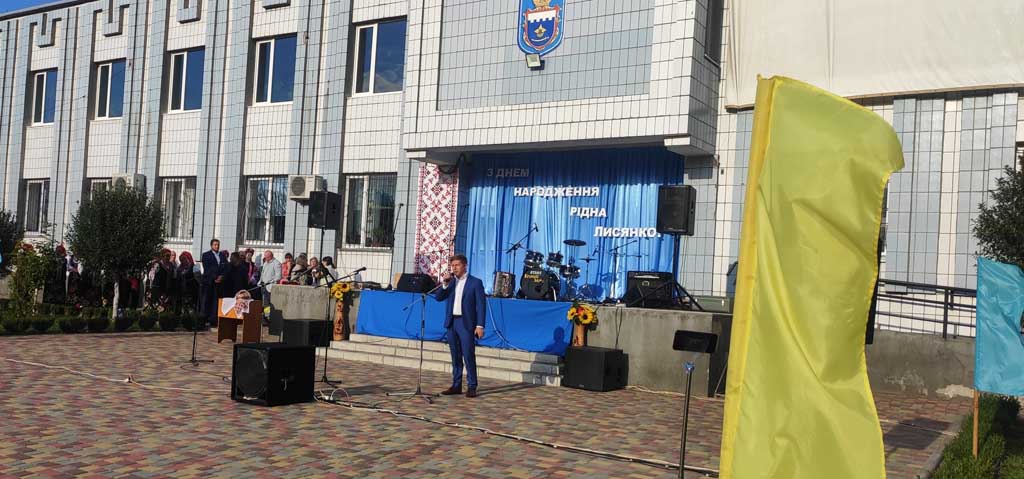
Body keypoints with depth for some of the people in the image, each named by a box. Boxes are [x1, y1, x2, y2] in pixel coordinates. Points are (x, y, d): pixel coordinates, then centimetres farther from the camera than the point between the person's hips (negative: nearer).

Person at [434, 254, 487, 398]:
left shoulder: (475, 282, -2)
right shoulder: (450, 281, 13)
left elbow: (481, 305, -5)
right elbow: (438, 298, 8)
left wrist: (480, 326, -12)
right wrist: (445, 284, -7)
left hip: (466, 323, -5)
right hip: (451, 322, 5)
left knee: (469, 356, -6)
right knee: (455, 356, 10)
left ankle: (472, 387, 0)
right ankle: (456, 386, 17)